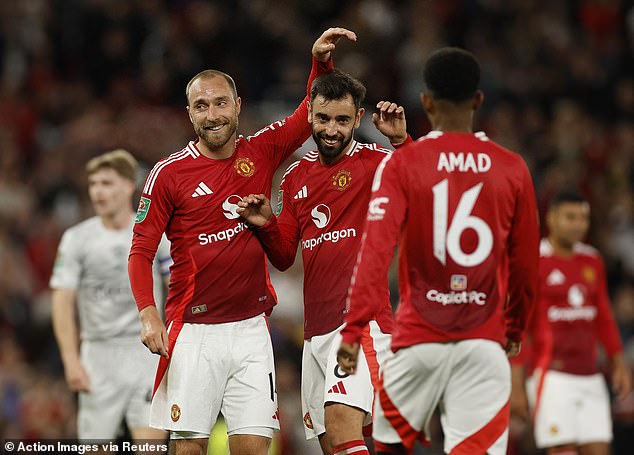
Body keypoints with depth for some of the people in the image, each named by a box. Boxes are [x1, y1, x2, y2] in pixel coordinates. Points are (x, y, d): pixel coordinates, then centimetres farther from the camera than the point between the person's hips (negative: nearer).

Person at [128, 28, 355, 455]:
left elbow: (312, 113, 15)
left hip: (251, 327, 2)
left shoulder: (261, 152, 5)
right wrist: (149, 315, -14)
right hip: (193, 331, -2)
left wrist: (321, 61, -2)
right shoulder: (168, 173, -2)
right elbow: (141, 251, -1)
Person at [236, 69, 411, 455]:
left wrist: (401, 141, -34)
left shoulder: (375, 162, -4)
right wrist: (266, 225, 2)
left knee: (341, 418, -26)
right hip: (315, 330, 7)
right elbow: (284, 257, 21)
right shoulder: (296, 177, 16)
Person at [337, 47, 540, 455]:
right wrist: (515, 329, 25)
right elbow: (526, 265, 10)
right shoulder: (512, 170, 4)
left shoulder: (402, 165, -2)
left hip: (419, 339, -1)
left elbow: (376, 249, -13)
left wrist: (353, 330, -16)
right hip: (484, 342, 1)